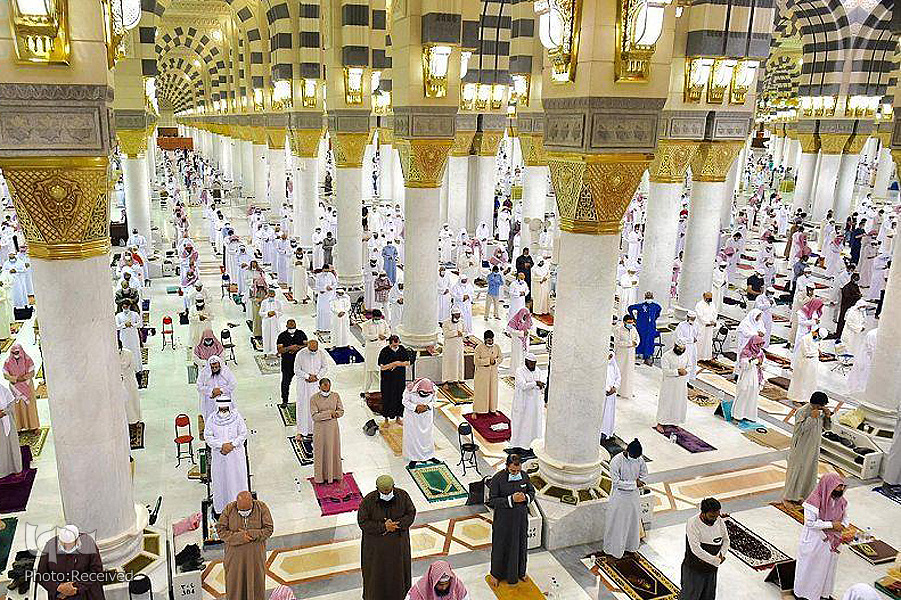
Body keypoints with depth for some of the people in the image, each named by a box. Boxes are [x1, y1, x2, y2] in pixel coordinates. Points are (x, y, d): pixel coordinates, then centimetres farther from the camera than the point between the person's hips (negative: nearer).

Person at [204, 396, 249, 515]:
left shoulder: (237, 417, -6)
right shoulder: (212, 419, -4)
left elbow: (243, 434, -2)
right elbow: (208, 436, -5)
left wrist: (231, 444, -15)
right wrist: (222, 445, -15)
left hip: (236, 454, -1)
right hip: (218, 455, 1)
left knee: (237, 478, 4)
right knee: (220, 480, 7)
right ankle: (220, 508, 20)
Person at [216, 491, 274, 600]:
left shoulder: (262, 507, -13)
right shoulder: (229, 509, -12)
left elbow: (268, 529, -9)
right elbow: (220, 530, -11)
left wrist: (252, 534, -24)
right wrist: (238, 537, -23)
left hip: (256, 555, 0)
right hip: (234, 554, 0)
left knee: (256, 583, 12)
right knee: (234, 583, 10)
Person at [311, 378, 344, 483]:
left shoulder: (335, 396, -4)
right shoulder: (314, 398, -13)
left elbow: (341, 411, -1)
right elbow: (315, 416, -18)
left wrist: (334, 414, -19)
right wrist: (329, 413, -23)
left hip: (333, 427, 2)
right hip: (320, 428, -2)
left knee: (334, 450, 13)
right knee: (320, 451, 9)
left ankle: (334, 474, 30)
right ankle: (320, 476, 25)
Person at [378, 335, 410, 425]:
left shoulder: (402, 349, -3)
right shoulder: (384, 351, -14)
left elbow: (407, 363, 2)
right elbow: (382, 367, -16)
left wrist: (399, 364, -15)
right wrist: (394, 363, -21)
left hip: (400, 378, 3)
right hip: (388, 379, -3)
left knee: (399, 397, 11)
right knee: (387, 398, 5)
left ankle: (398, 416, 27)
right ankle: (386, 418, 19)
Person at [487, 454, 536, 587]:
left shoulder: (524, 475, -6)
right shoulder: (498, 478, -20)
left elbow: (532, 491, 7)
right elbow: (492, 501, -17)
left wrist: (526, 497, -16)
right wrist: (511, 499, -26)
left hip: (521, 516, 4)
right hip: (503, 518, -4)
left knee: (520, 544, 18)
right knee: (500, 545, 11)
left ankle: (519, 571, 41)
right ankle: (495, 573, 32)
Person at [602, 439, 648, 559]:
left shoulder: (639, 459, -9)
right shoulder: (616, 461, -25)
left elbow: (644, 474, 7)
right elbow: (616, 482, -23)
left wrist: (638, 481, -14)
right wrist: (634, 483, -24)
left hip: (633, 495, 5)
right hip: (619, 496, -5)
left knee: (633, 521, 19)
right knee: (617, 523, 7)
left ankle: (630, 546, 40)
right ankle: (614, 549, 23)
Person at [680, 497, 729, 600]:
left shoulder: (719, 520, -4)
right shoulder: (693, 523, -23)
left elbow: (726, 540, 8)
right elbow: (696, 549, -28)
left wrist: (721, 555, -10)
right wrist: (716, 561, -23)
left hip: (711, 569, 6)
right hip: (694, 570, -6)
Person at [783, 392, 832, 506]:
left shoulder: (821, 412, -1)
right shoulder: (802, 412, -21)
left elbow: (828, 427, 7)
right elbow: (799, 429, -27)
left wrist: (828, 416, -12)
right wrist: (811, 417, -30)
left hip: (813, 448, 7)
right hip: (801, 447, -7)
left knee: (809, 471, 15)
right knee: (795, 470, 2)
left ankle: (799, 495, 30)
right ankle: (787, 497, 14)